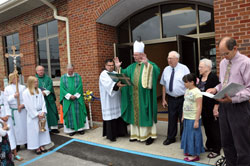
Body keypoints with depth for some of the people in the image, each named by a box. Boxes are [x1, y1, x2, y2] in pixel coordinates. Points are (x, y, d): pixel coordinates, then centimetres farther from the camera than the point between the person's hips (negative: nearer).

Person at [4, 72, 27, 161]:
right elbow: (6, 101, -1)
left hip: (22, 111, 1)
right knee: (13, 130, 0)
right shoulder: (7, 88, 3)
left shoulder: (23, 87, 3)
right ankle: (14, 152, 6)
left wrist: (23, 104, -16)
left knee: (24, 127, 9)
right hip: (13, 112, -1)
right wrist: (14, 96, -15)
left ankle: (25, 143, 29)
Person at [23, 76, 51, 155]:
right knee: (34, 131, 2)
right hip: (32, 115, -5)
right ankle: (36, 147, 14)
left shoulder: (39, 90, 5)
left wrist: (43, 112, -8)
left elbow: (43, 102, 4)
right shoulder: (26, 92, -9)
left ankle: (42, 146, 20)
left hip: (41, 113, 5)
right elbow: (28, 106, -11)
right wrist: (37, 114, -12)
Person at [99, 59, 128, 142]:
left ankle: (118, 132, 23)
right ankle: (111, 135, 6)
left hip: (116, 98, 6)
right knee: (110, 116, -4)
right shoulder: (103, 75, -7)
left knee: (118, 115, 9)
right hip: (108, 100, -6)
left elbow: (120, 80, 4)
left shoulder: (115, 73, 15)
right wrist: (117, 85, -42)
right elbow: (108, 84, -25)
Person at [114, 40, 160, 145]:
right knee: (135, 114, 12)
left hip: (144, 96, -6)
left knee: (146, 114, 1)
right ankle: (137, 134, 25)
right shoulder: (132, 67, 14)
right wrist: (118, 67, -5)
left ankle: (150, 135, 14)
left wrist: (147, 64, -38)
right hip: (134, 96, 6)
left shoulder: (149, 65, -5)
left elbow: (157, 71, -24)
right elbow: (124, 73, 10)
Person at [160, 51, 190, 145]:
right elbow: (164, 85, 7)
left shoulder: (184, 68, -6)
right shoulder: (166, 69, 5)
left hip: (182, 98, -3)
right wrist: (164, 99, 6)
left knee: (183, 119, 8)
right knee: (172, 119, 11)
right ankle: (170, 138, 27)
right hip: (171, 99, 3)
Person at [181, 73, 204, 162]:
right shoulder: (187, 90, 8)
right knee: (188, 134, 17)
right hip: (187, 118, 8)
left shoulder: (197, 92, -17)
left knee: (193, 135, 2)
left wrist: (196, 120, -20)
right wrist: (183, 116, 17)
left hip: (193, 119, -8)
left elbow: (199, 107, -19)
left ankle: (195, 155, 15)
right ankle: (190, 151, 32)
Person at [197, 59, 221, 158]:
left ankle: (216, 150, 17)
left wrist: (216, 107, -20)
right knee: (207, 127, 17)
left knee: (214, 128, 4)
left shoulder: (213, 77, -14)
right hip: (203, 108, 8)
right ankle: (209, 146, 33)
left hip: (211, 108, -7)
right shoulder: (201, 77, 9)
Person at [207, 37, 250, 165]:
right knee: (226, 142, 17)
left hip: (239, 107, -7)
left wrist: (233, 98, -25)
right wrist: (215, 89, 1)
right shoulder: (222, 63, 11)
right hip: (223, 106, 7)